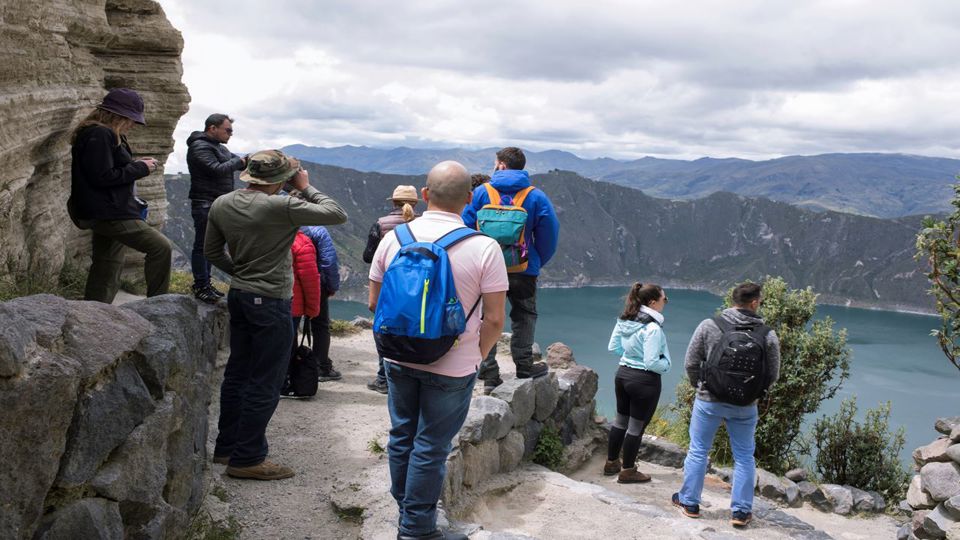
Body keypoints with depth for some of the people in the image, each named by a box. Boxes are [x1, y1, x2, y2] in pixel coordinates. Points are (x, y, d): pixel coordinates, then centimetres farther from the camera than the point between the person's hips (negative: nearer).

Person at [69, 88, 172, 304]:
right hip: (109, 213, -11)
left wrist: (136, 165, 12)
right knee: (161, 248, -13)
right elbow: (102, 176, -20)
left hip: (105, 213, 11)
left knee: (106, 269, 15)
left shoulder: (105, 134, 18)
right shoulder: (99, 135, -15)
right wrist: (140, 168, -13)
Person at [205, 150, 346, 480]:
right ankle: (247, 459, 7)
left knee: (237, 373, 18)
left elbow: (211, 251, 13)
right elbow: (338, 215, -15)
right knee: (265, 385, 1)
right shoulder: (281, 207, -20)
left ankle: (227, 446, 29)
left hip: (238, 295, 8)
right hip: (271, 302, -8)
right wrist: (306, 188, -5)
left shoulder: (221, 205, 2)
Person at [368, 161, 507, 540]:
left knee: (402, 436, 20)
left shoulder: (394, 238, -5)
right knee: (431, 447, 7)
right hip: (452, 367, -4)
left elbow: (374, 302, 4)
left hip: (399, 359, 4)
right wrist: (477, 356, 3)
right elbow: (494, 319, -13)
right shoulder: (484, 248, -15)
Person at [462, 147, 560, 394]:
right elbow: (549, 235, -1)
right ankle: (524, 366, 18)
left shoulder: (481, 192, -4)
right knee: (524, 317, 18)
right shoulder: (536, 197, -3)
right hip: (523, 271, 0)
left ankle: (489, 376, 9)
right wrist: (537, 262, 13)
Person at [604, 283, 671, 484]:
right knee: (636, 426, 7)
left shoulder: (625, 320, -1)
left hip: (623, 374, 8)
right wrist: (666, 364, -4)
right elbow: (652, 363, -22)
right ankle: (627, 471, 18)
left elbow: (613, 346, 9)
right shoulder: (652, 328, -24)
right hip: (644, 380, -8)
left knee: (620, 420, 21)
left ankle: (611, 463, 34)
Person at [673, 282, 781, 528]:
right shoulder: (768, 335, -7)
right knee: (744, 457, 14)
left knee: (698, 451, 13)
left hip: (709, 401, 0)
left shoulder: (709, 325, -10)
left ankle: (689, 502, 23)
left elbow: (690, 363, -5)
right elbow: (772, 375, 0)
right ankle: (741, 511, 18)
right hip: (745, 406, 1)